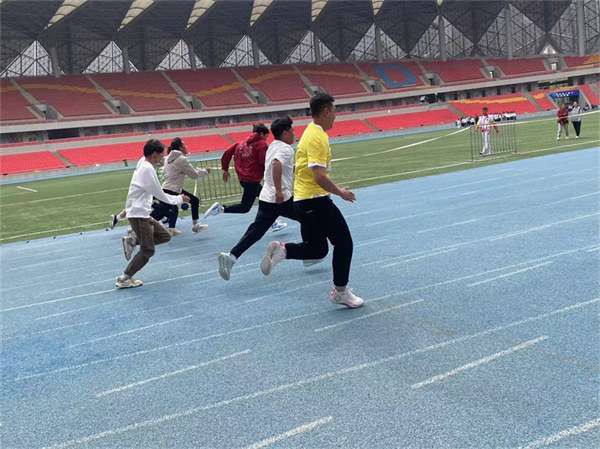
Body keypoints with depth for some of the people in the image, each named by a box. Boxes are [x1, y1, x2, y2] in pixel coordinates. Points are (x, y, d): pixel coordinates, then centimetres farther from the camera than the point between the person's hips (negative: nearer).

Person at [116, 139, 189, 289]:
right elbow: (160, 195, -12)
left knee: (164, 236, 10)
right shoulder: (148, 169, -17)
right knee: (147, 251, -4)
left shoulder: (143, 163, 11)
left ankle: (131, 241, 9)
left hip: (142, 213, 9)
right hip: (138, 214, -9)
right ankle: (124, 279, 2)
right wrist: (179, 199, 0)